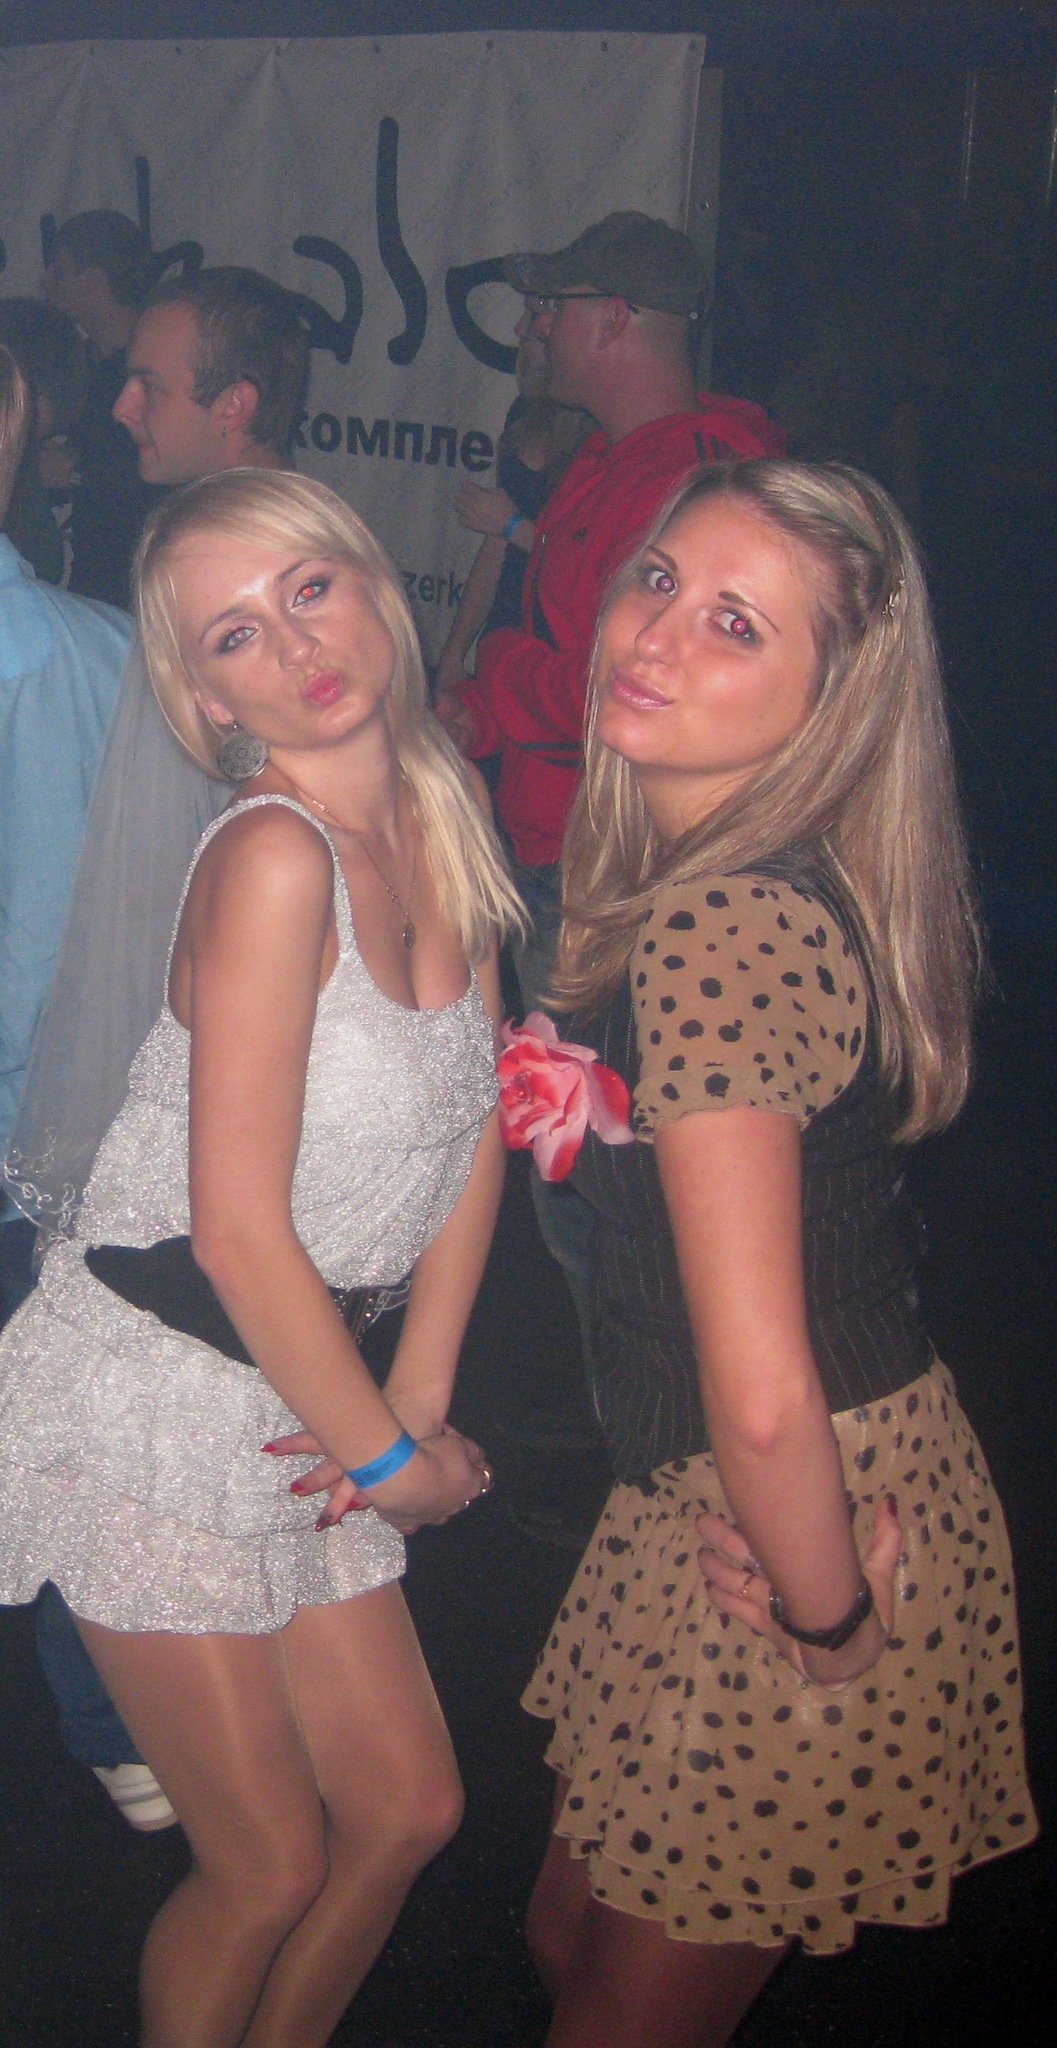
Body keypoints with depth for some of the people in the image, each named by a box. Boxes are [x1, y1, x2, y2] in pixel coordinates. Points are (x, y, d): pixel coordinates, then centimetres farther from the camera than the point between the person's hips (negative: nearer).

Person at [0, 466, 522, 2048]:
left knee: (408, 1811, 16)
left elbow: (472, 1126, 7)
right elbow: (241, 1230, -23)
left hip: (300, 1395, 7)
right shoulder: (274, 857, -23)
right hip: (154, 1396, -7)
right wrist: (390, 1458, -11)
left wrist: (419, 1400, -1)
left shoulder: (438, 818, 1)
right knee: (270, 1869, 5)